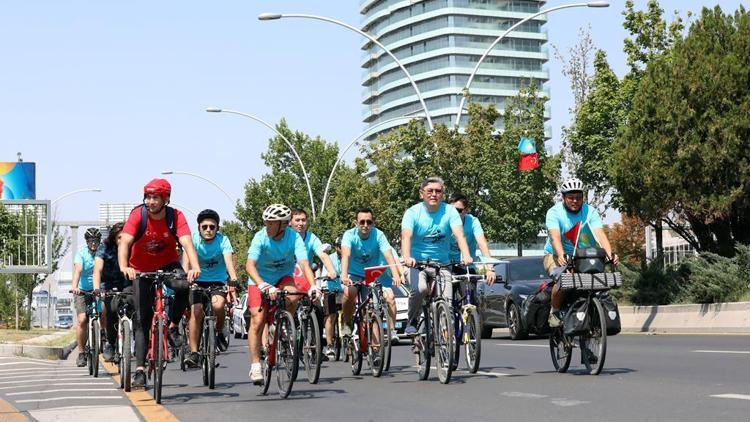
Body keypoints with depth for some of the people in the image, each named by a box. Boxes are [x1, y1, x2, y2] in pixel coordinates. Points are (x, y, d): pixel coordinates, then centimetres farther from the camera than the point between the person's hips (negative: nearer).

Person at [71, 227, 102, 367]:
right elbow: (78, 270, -23)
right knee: (82, 320, -14)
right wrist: (74, 286, -41)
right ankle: (81, 353, -2)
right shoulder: (81, 252, -8)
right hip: (83, 291, -1)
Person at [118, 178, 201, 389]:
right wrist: (124, 267, -51)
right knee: (142, 320, -5)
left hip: (168, 265, 0)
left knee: (185, 286, -33)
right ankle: (139, 369, 0)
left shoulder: (176, 216, -19)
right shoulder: (138, 214, -21)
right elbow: (124, 242, -32)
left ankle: (172, 326, -9)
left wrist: (195, 267, -51)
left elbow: (187, 243, -32)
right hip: (141, 269, 0)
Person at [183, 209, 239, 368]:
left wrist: (233, 282, -44)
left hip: (218, 281, -1)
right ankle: (194, 352, -12)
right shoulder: (194, 239, -12)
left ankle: (220, 332, 1)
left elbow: (228, 261, -28)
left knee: (218, 305, -29)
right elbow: (187, 260, -24)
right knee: (196, 311, -20)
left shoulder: (223, 240, -14)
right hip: (198, 281, 1)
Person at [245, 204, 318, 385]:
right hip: (260, 280, -1)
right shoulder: (260, 237, -23)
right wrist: (263, 286, -49)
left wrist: (313, 286, -48)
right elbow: (250, 265, -33)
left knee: (293, 296, -32)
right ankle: (255, 366, -2)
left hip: (283, 277, 1)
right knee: (257, 321, -11)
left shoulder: (294, 238, -21)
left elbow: (304, 264, -31)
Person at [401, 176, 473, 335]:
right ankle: (412, 321, -4)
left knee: (447, 299, -16)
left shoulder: (450, 211, -5)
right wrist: (407, 257, -44)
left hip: (442, 264, 2)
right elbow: (406, 236, -24)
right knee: (419, 288, -30)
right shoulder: (413, 212, -8)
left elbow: (459, 234, -19)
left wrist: (466, 256, -39)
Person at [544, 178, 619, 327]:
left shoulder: (591, 212, -4)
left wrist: (610, 255, -37)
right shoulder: (554, 212, -11)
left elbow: (600, 234, -19)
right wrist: (561, 256, -48)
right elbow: (555, 236, -28)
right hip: (555, 255, -3)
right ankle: (554, 312, -9)